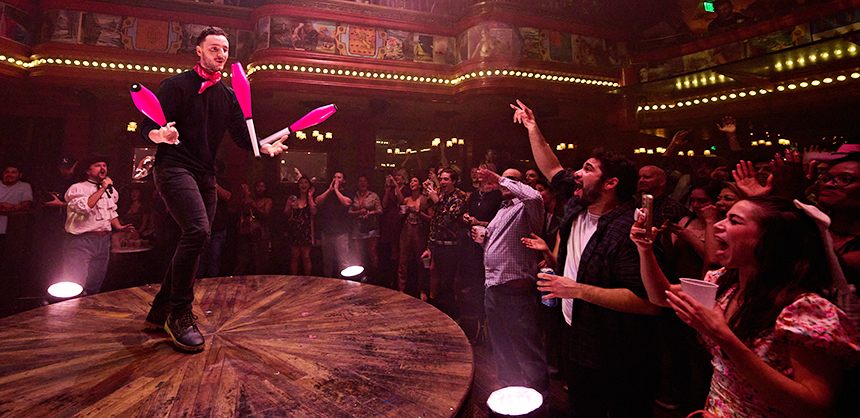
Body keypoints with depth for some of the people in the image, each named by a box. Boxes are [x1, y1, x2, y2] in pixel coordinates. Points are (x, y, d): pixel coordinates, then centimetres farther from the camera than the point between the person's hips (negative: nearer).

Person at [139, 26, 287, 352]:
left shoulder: (228, 95, 16)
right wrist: (160, 135, -30)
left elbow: (242, 136, 9)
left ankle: (160, 311, 21)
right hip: (173, 167, -7)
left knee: (194, 242, 6)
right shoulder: (176, 85, -1)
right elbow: (147, 126, -6)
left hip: (205, 175, 7)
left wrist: (265, 147, -12)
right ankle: (179, 314, -13)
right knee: (198, 231, -26)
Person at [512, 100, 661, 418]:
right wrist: (532, 128, 15)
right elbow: (551, 168, 15)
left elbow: (649, 302, -31)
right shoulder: (577, 204, 0)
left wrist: (579, 290, -29)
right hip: (578, 343, 8)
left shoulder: (629, 230, -26)